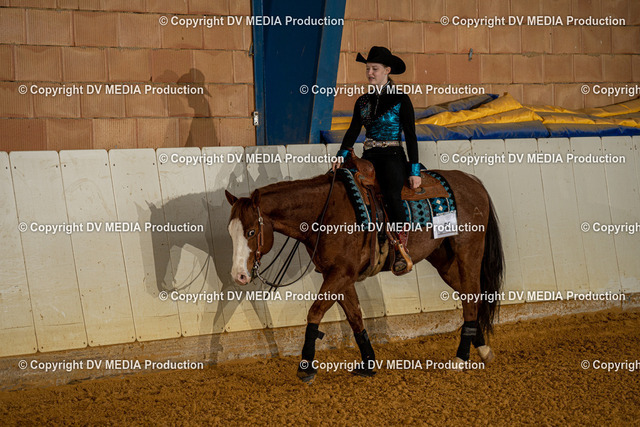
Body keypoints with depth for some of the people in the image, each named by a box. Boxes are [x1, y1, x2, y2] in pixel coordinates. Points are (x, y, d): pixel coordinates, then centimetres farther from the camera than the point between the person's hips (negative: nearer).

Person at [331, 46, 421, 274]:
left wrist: (414, 170, -7)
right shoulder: (363, 101, 13)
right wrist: (342, 155, -9)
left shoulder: (401, 100, -1)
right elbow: (353, 131, 9)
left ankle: (401, 248, -24)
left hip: (393, 157, -5)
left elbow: (410, 137, -2)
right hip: (369, 157, 6)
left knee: (391, 195, -32)